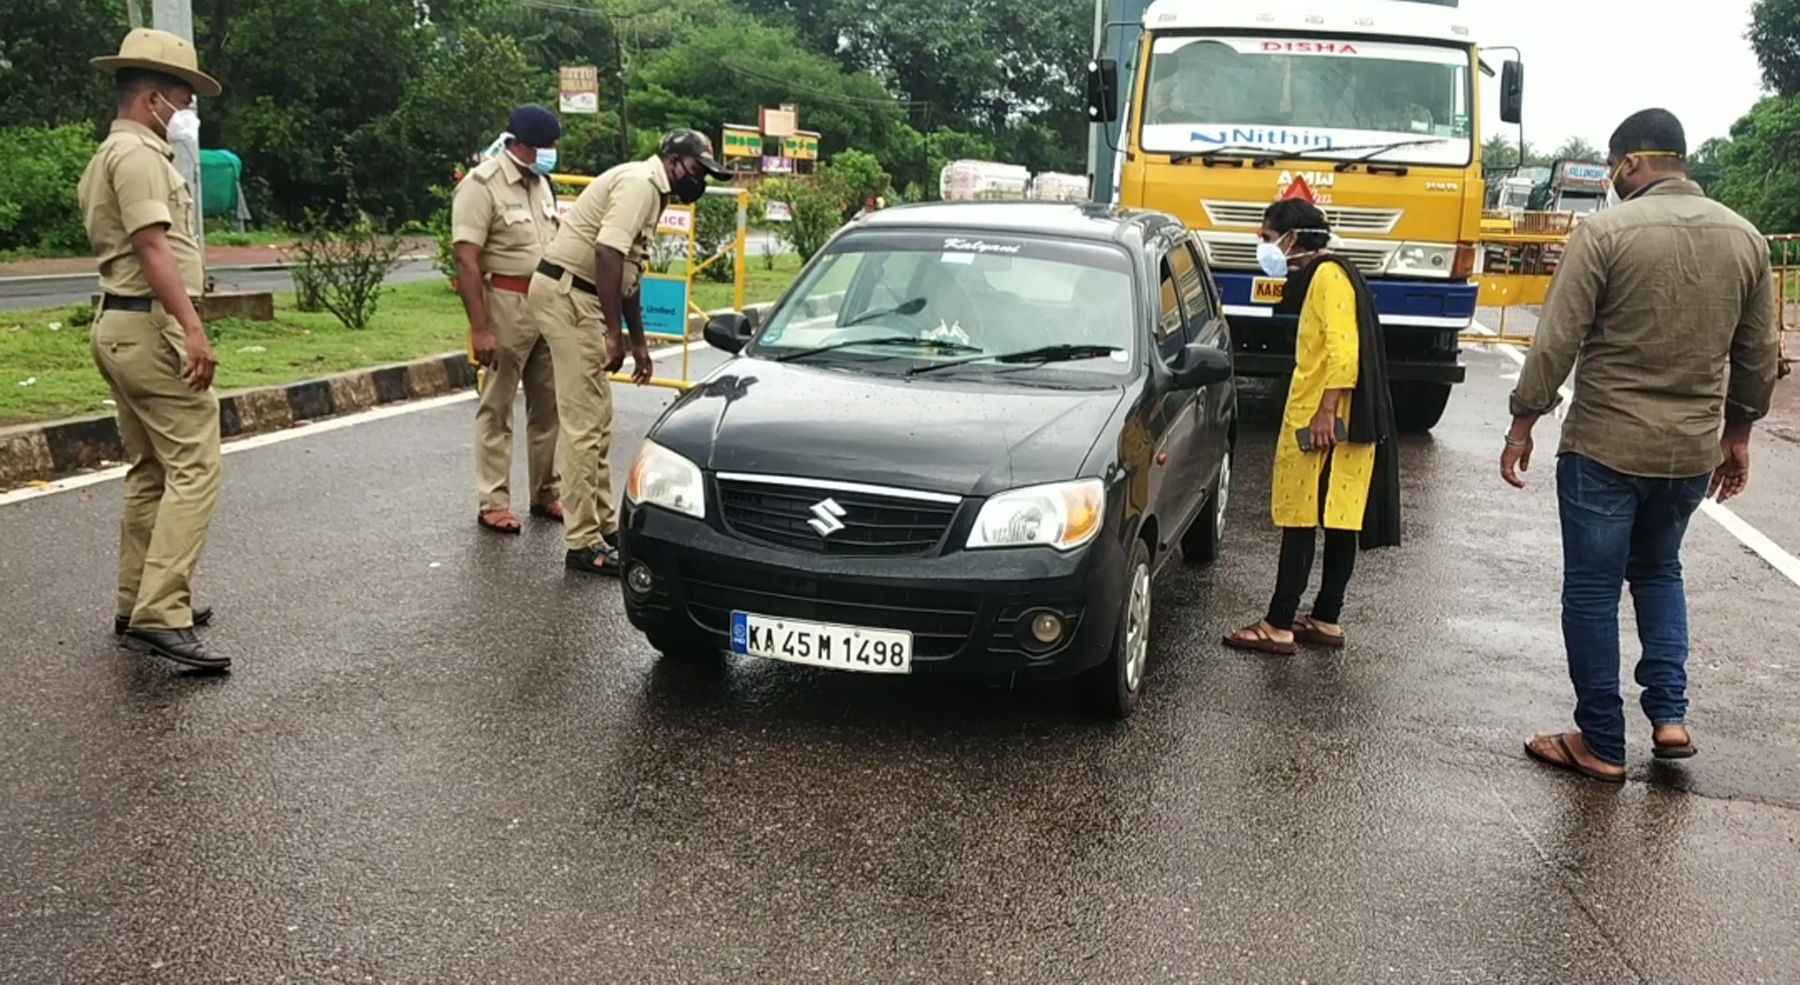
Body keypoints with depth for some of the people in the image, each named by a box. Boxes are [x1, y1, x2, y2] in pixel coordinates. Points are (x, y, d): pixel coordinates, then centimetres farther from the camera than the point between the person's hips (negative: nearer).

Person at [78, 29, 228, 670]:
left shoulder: (106, 157, 22)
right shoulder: (137, 152, -11)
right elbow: (151, 244, -22)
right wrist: (192, 326, -29)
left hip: (121, 325, 11)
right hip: (152, 326, -11)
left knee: (150, 471, 15)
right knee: (192, 469, -14)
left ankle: (138, 606, 20)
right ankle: (161, 616, -19)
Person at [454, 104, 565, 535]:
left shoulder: (540, 183, 12)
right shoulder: (481, 186, -12)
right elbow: (467, 262, -17)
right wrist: (479, 328, -22)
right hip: (507, 305, -7)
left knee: (547, 403, 12)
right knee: (497, 407, 0)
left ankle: (545, 493, 22)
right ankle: (492, 503, 6)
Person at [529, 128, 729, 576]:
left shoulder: (650, 190, 18)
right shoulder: (640, 182, -13)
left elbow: (627, 270, 25)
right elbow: (607, 254, -25)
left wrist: (639, 341, 28)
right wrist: (614, 333, -23)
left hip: (579, 295, 11)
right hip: (566, 292, -10)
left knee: (597, 418, 14)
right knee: (585, 421, -9)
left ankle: (602, 525, 22)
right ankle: (584, 543, -6)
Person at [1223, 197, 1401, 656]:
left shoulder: (1328, 275, -12)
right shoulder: (1319, 276, 19)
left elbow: (1344, 349, -21)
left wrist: (1326, 410, -24)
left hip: (1324, 420, -10)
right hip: (1329, 418, 10)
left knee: (1301, 521, -7)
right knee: (1339, 521, 10)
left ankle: (1279, 626, -5)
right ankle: (1326, 620, 16)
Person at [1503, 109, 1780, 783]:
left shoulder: (1606, 231, -12)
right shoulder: (1746, 238, 4)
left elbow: (1557, 343, -14)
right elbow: (1758, 356, 10)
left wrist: (1522, 426, -4)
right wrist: (1736, 435, 22)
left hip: (1605, 445, -5)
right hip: (1694, 449, 5)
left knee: (1592, 589, 6)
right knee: (1658, 570, 25)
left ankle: (1601, 744, 13)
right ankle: (1669, 716, 17)